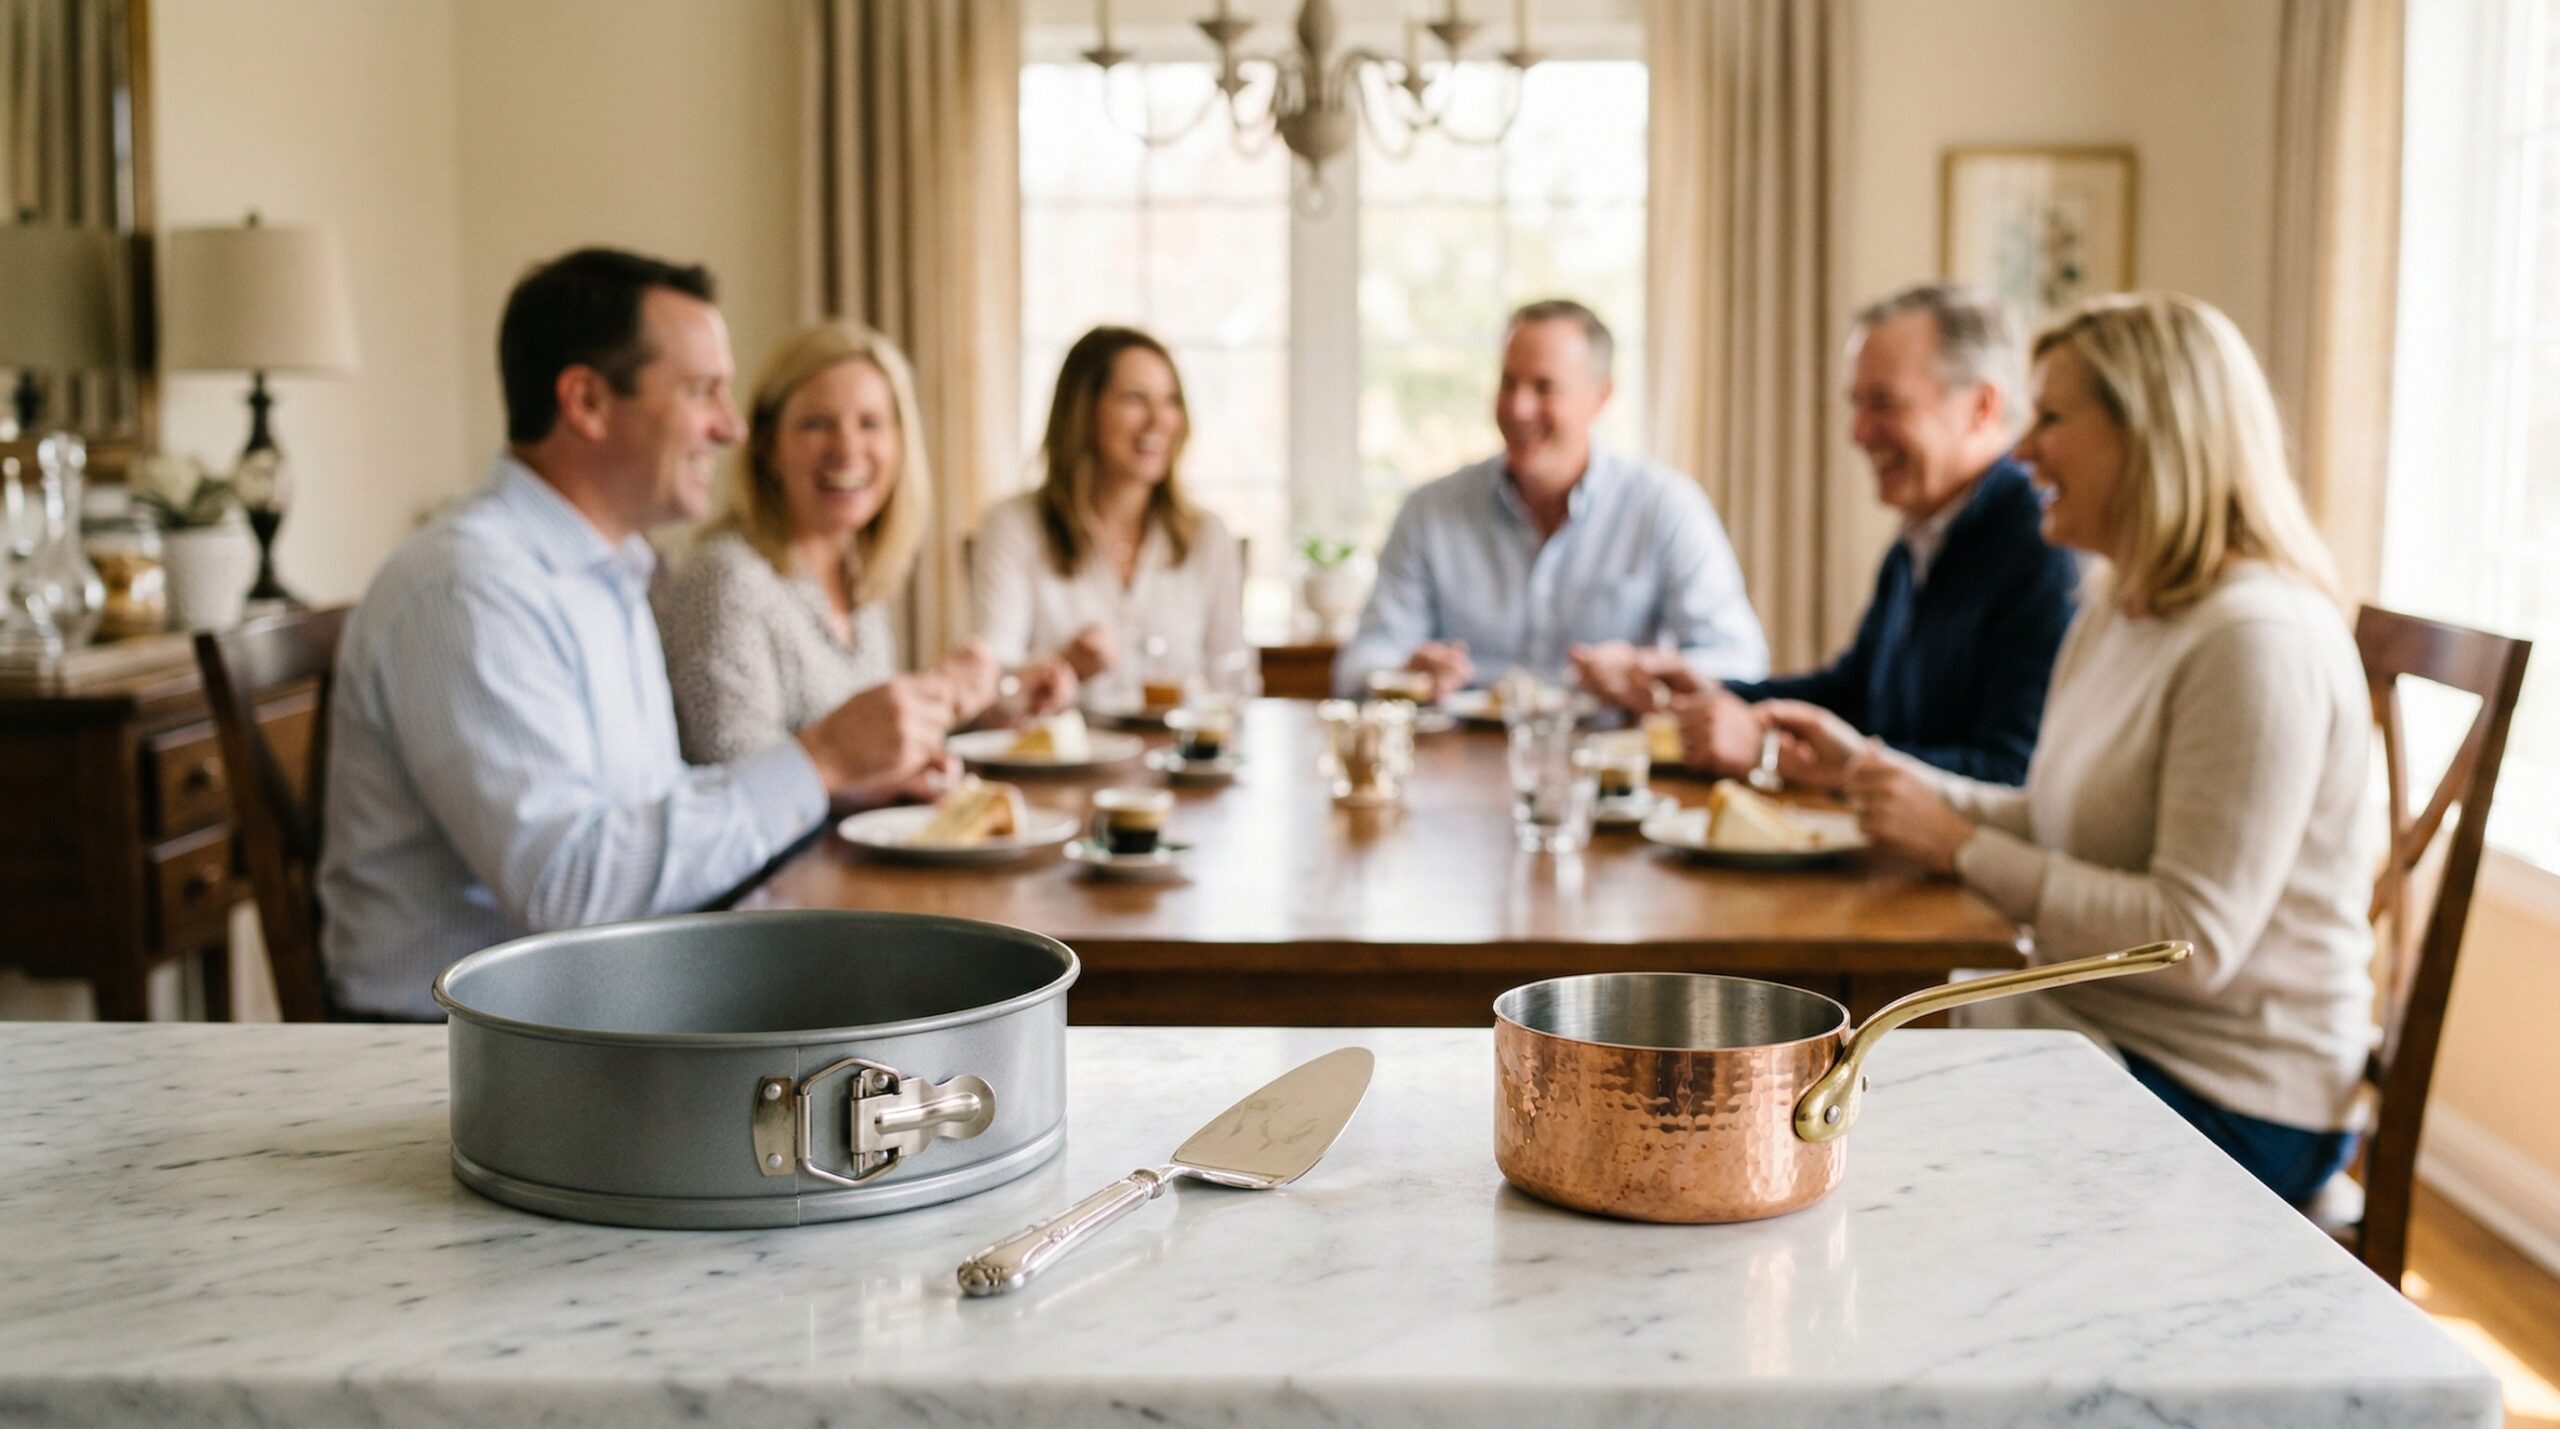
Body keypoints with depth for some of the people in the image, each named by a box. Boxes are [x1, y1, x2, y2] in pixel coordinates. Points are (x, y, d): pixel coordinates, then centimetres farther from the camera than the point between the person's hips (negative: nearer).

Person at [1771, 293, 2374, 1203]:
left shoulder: (2259, 642, -21)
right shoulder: (2116, 609, 10)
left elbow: (2195, 941, -24)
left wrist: (1963, 847, -21)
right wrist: (1869, 764, 10)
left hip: (2226, 1101, -8)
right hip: (2093, 1029, 8)